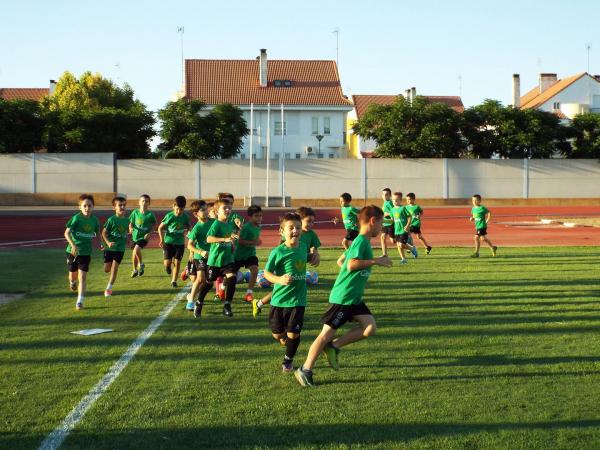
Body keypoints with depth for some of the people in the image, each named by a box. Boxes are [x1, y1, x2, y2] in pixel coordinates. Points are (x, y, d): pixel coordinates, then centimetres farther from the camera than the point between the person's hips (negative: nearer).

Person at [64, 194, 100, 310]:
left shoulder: (94, 220, -4)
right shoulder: (76, 218, -15)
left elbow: (97, 233, 15)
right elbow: (67, 233, -20)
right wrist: (73, 245, -32)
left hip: (86, 252, 1)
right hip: (73, 251, -1)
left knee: (82, 277, -7)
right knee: (73, 274, 16)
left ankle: (80, 302, -5)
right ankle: (72, 281, 54)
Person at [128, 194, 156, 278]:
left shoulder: (150, 214, -10)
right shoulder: (135, 212, -3)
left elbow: (154, 225, 1)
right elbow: (131, 222, 7)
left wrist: (149, 233, -11)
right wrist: (131, 228, -14)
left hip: (144, 237, -4)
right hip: (135, 236, 4)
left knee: (136, 249, -26)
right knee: (134, 254, 12)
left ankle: (141, 264, 0)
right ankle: (135, 270, 34)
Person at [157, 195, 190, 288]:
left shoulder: (185, 217, -4)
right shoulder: (169, 216, -12)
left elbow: (188, 228, 11)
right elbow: (160, 227, -6)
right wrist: (161, 239, -17)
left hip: (180, 243, 2)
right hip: (169, 241, -2)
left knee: (177, 262, 1)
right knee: (167, 262, -7)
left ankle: (174, 281, 11)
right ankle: (168, 266, 30)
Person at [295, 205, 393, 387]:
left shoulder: (362, 241, 14)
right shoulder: (361, 241, -15)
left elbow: (340, 261, 22)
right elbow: (352, 264, -28)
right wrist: (375, 261, -23)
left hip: (355, 297, 9)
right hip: (342, 297, -9)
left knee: (370, 327, -5)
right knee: (327, 333, -3)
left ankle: (333, 347, 5)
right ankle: (305, 370, 6)